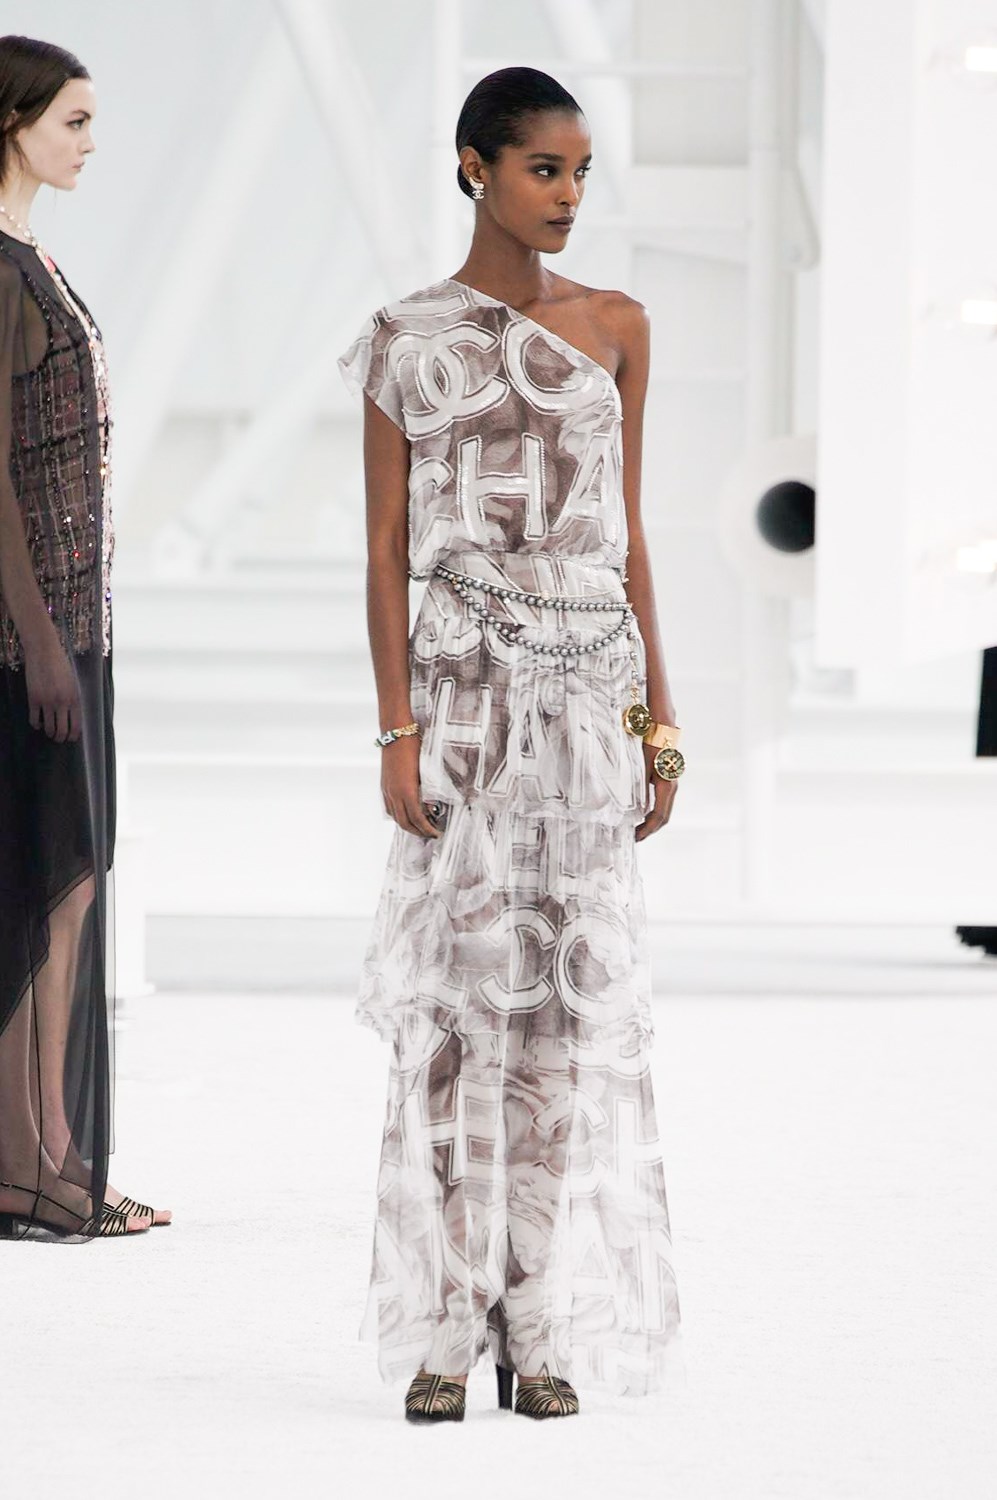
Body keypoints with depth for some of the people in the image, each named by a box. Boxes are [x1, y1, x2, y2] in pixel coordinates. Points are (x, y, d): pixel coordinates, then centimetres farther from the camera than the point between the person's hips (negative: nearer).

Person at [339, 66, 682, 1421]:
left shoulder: (615, 329, 9)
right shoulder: (408, 342, 2)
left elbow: (629, 537, 11)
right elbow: (386, 547, 0)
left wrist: (659, 716, 7)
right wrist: (397, 731, -8)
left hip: (596, 688, 3)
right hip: (472, 683, -2)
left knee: (579, 998, 1)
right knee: (462, 992, -3)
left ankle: (547, 1325, 7)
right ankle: (446, 1327, 2)